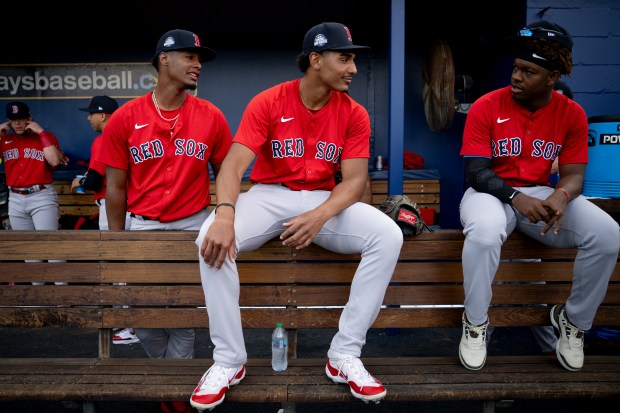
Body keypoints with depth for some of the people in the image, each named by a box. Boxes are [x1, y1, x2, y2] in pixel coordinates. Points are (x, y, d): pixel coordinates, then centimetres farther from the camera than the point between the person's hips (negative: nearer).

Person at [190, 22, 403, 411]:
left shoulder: (354, 113, -2)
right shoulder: (267, 103, -8)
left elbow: (355, 180, -8)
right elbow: (233, 166, -17)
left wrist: (320, 216, -29)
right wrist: (224, 215, -37)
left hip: (325, 201, 2)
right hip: (268, 196, -1)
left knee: (389, 236, -24)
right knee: (213, 238, -30)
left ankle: (345, 355, -13)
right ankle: (229, 360, -13)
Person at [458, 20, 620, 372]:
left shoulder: (572, 114, -1)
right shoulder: (486, 107, -10)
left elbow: (574, 173, -3)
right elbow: (476, 172, -14)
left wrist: (561, 196, -28)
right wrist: (516, 197, -31)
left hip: (542, 194, 3)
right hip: (493, 193, -3)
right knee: (484, 233, -38)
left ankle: (574, 321, 5)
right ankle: (476, 323, -11)